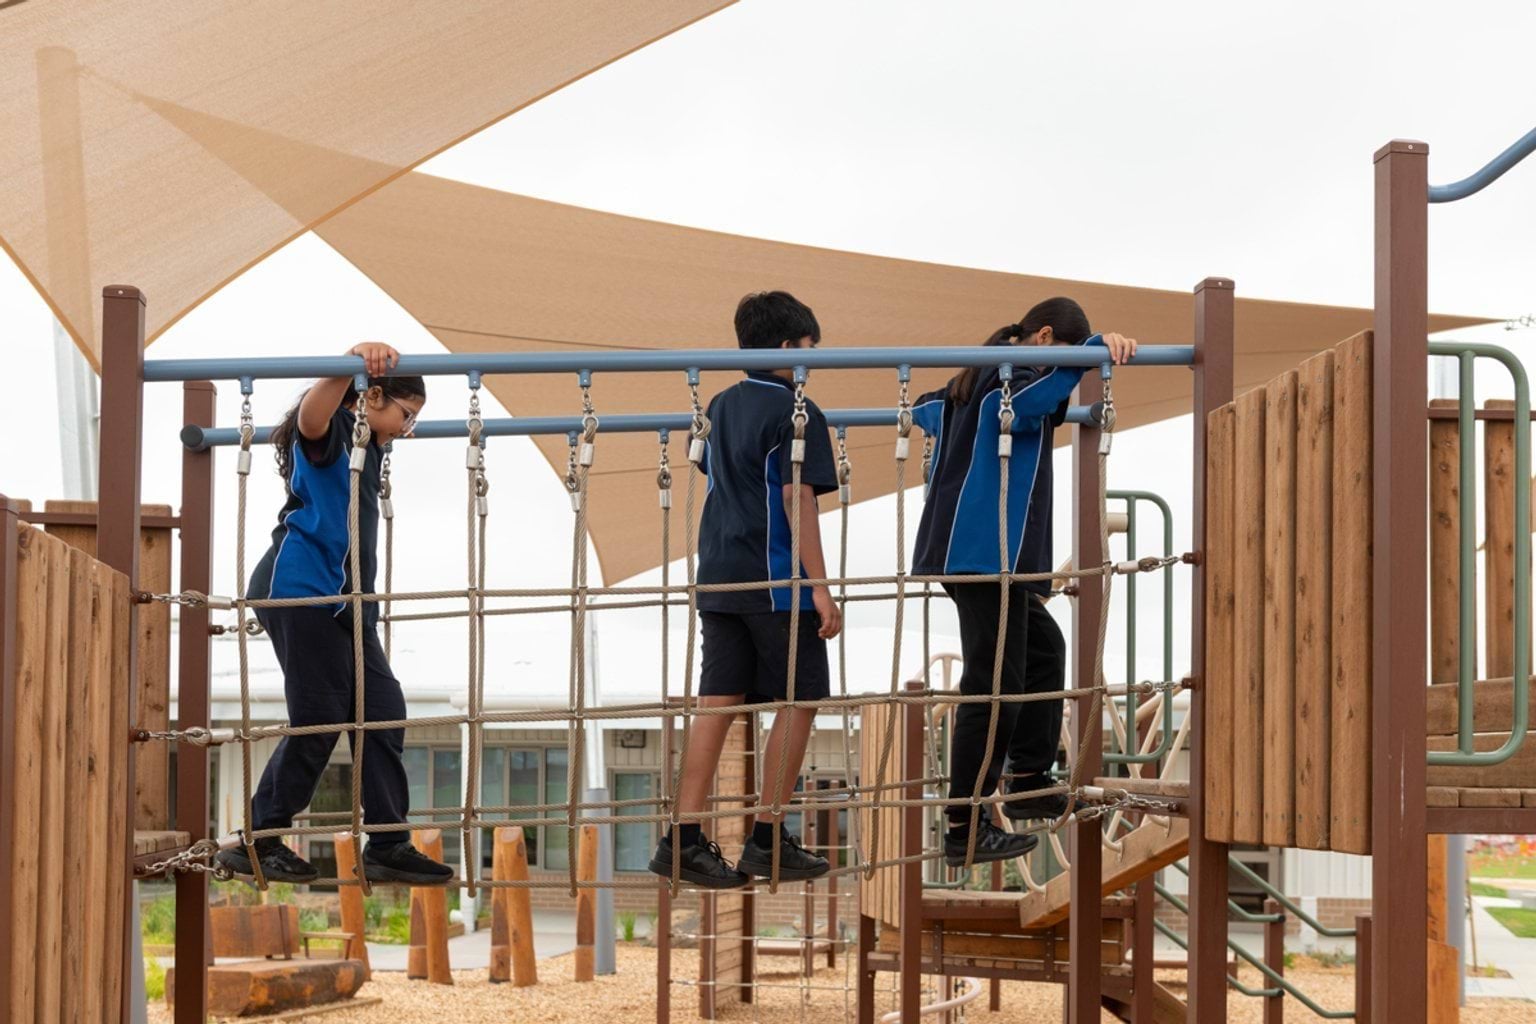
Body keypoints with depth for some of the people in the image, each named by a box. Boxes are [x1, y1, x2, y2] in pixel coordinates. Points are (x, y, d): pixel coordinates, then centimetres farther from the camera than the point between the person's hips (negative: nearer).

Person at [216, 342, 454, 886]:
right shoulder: (333, 430, -8)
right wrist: (354, 361, -48)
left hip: (342, 597, 10)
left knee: (382, 709, 4)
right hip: (301, 589, -10)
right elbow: (311, 417, -35)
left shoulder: (365, 446, 22)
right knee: (318, 719, -10)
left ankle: (388, 845, 5)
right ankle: (259, 841, 0)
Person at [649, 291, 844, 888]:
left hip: (719, 576, 7)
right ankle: (768, 842, 7)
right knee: (798, 700, 4)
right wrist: (819, 586, -17)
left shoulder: (722, 406, 13)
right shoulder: (795, 412, -10)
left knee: (719, 702, 6)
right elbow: (798, 496, -16)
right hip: (776, 580, -7)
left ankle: (684, 840, 1)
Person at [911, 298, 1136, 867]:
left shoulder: (969, 383, 20)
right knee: (994, 685, -9)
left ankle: (1028, 782, 24)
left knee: (1044, 648, 23)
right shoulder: (1012, 375, -8)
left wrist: (925, 410, 64)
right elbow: (1033, 397, -33)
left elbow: (927, 409, 40)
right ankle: (964, 829, -7)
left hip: (960, 550, 11)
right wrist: (1099, 345, -44)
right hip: (988, 552, -11)